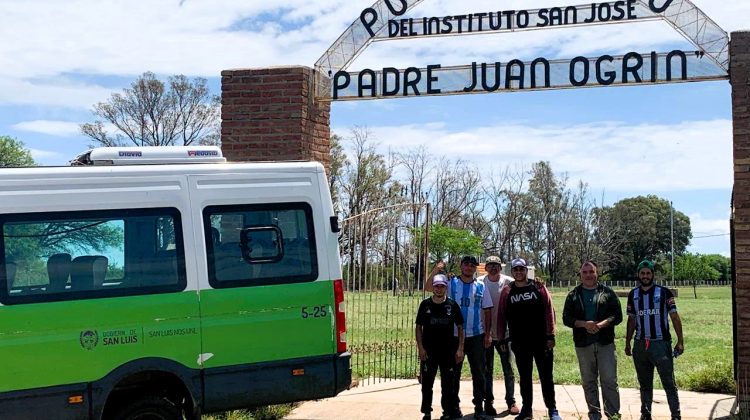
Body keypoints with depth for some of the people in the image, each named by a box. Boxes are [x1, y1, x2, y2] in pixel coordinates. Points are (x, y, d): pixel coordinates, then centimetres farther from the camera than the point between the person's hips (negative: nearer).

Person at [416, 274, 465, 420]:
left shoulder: (452, 305, 0)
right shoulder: (425, 304, 1)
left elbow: (460, 327, 4)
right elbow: (418, 327, 3)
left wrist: (460, 348, -3)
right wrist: (420, 348, -5)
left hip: (448, 351, 0)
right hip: (428, 351, 0)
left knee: (448, 384, 5)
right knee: (427, 383, 6)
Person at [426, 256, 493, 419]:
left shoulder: (480, 286, 4)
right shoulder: (451, 283, 0)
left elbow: (487, 310, 7)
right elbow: (428, 288, -9)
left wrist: (488, 333, 2)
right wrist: (435, 270, -22)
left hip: (476, 335, 1)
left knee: (478, 371, 7)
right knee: (454, 372, 7)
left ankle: (479, 405, 16)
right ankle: (454, 405, 16)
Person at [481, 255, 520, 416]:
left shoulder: (508, 282, -6)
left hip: (504, 332, 0)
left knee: (508, 369, 9)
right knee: (487, 370, 9)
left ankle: (511, 401, 20)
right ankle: (488, 401, 18)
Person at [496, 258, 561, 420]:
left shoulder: (538, 287, 0)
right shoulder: (507, 291, 3)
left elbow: (549, 311, -2)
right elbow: (501, 316, 5)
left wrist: (550, 335, -7)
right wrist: (502, 339, 2)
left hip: (541, 340, -1)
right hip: (519, 343, 1)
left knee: (546, 376, 3)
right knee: (524, 377, 10)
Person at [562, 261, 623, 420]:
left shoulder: (608, 293, 3)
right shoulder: (573, 295, 6)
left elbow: (617, 315, -1)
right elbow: (566, 318, 1)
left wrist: (602, 324, -18)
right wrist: (584, 324, -15)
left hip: (605, 343, -2)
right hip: (583, 344, 2)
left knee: (609, 380, -2)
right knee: (589, 382, 9)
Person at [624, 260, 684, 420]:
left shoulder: (664, 292, -2)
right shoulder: (633, 295, 9)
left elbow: (675, 317, -3)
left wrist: (680, 341, -9)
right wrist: (627, 343, 13)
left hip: (661, 344, -4)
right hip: (640, 345, 4)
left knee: (669, 382, -4)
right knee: (644, 383, 12)